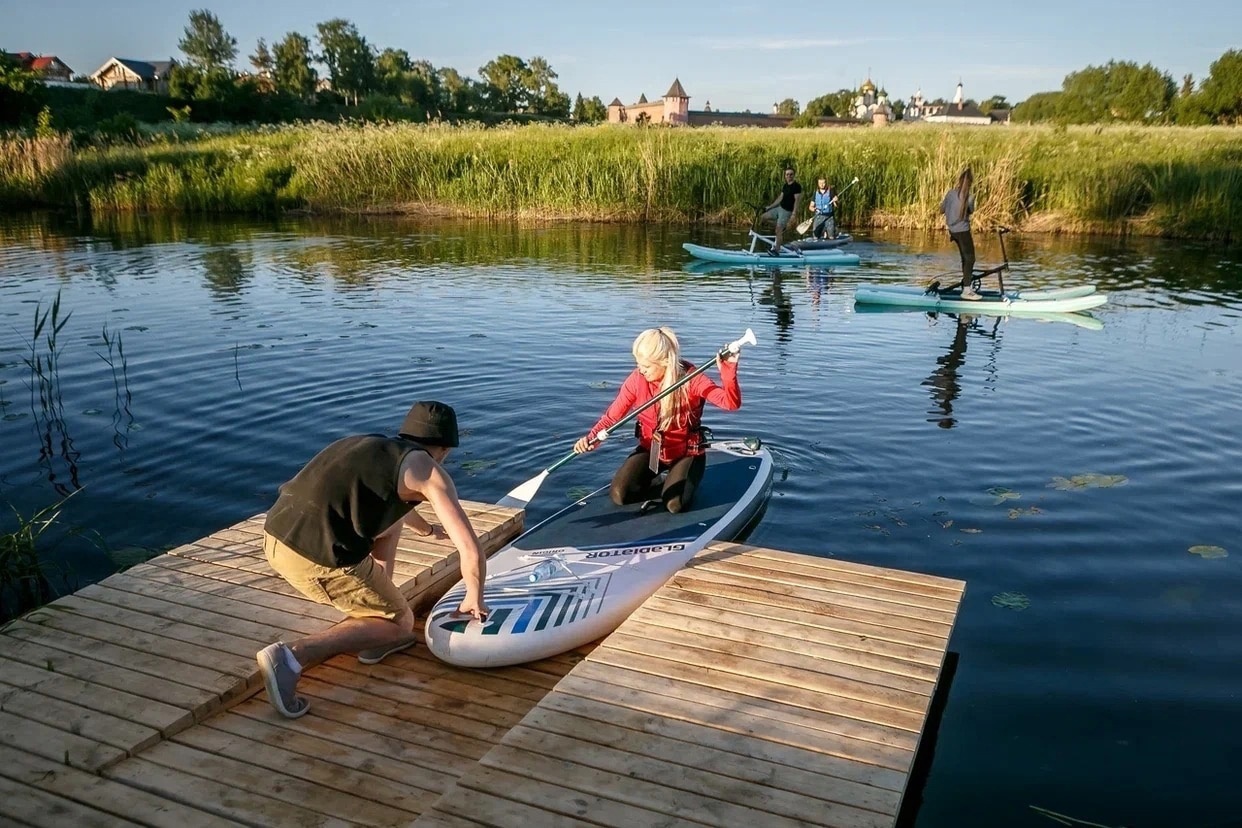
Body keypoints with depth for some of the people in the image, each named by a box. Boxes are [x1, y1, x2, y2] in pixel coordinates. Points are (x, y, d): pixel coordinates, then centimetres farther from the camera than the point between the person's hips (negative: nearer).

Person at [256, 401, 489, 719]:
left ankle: (376, 636, 26)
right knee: (400, 623, 14)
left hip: (276, 537, 8)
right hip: (321, 557, -8)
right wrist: (474, 599, 16)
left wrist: (427, 529, 67)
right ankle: (292, 656, -7)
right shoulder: (430, 472, 2)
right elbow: (471, 550, -4)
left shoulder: (373, 446, 24)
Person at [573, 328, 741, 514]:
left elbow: (731, 403, -29)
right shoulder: (637, 380, -13)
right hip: (650, 450, 3)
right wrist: (592, 437, -30)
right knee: (619, 495, -15)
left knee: (675, 504, -24)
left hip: (686, 453, -3)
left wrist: (728, 369, -46)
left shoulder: (691, 378, -20)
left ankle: (675, 482, 13)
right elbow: (612, 415, -11)